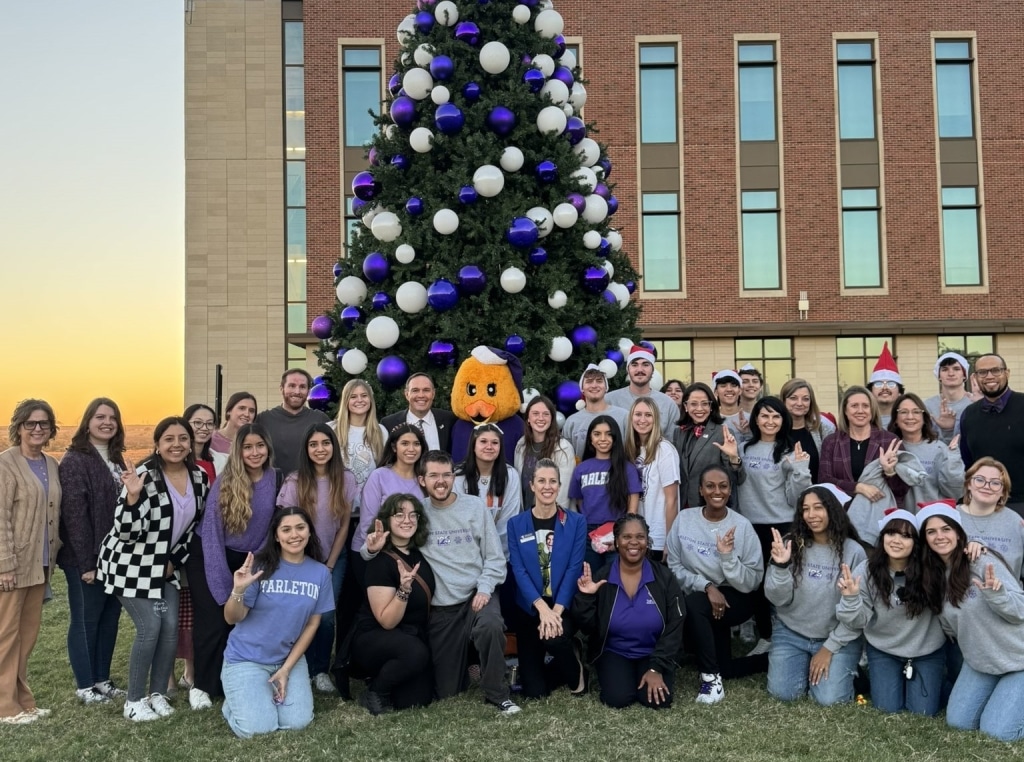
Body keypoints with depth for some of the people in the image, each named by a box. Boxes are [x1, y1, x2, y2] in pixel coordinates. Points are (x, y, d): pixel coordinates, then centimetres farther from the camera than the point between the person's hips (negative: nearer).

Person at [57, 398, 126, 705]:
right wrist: (86, 562, -18)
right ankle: (84, 686, 16)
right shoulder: (75, 460, -12)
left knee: (109, 619, 13)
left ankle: (102, 679, 25)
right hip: (86, 559, -7)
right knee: (85, 620, 4)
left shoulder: (115, 459, 12)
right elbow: (74, 514, -16)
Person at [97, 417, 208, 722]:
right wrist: (133, 495, -42)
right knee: (150, 627, -10)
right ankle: (134, 700, 7)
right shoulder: (144, 476, -23)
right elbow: (126, 531, -27)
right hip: (131, 564, -6)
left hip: (166, 565, 6)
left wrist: (175, 560, 4)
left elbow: (194, 523, 9)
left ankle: (158, 693, 19)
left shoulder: (199, 477, -4)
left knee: (171, 627, 1)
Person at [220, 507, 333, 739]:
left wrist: (287, 669, -5)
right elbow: (232, 619, -12)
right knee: (255, 728, -16)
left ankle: (271, 693, 20)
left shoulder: (320, 573, -4)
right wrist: (238, 590, -33)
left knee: (297, 722, -11)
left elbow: (312, 624, 1)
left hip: (290, 658, 3)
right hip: (246, 658, -3)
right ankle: (236, 700, 18)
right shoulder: (260, 567, -14)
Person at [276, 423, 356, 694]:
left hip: (334, 558, 1)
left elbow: (344, 525, -2)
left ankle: (321, 670, 12)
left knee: (326, 615, -8)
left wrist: (329, 566, -3)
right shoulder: (294, 481, -12)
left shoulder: (345, 479, -8)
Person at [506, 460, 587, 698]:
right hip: (529, 608, 1)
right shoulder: (516, 524, 0)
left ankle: (575, 672, 0)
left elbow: (574, 569, -8)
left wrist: (557, 610, -20)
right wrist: (542, 607, -21)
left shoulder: (576, 522, -1)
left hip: (563, 606, -1)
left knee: (555, 639, -34)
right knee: (534, 692, -4)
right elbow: (518, 570, -7)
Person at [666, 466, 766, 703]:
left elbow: (752, 583, -13)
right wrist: (706, 586, -19)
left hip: (736, 600, -4)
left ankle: (711, 676, -15)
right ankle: (768, 659, 21)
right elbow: (674, 567, -6)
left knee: (694, 605, -32)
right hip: (697, 600, 4)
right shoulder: (684, 519, -6)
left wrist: (728, 555, -28)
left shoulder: (742, 526, -11)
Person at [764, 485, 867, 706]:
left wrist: (830, 648, -10)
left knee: (829, 698, -16)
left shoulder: (853, 551, -12)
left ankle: (836, 664, 16)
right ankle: (807, 665, 20)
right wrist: (780, 566, -28)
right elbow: (777, 599, -10)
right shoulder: (791, 544, -8)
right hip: (791, 633, 2)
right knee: (782, 692, -11)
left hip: (839, 638, -2)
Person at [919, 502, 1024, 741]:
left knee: (997, 731, -10)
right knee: (958, 722, 4)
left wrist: (995, 592, -38)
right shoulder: (936, 575, 0)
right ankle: (1004, 696, 26)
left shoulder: (984, 562, -20)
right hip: (980, 661, 7)